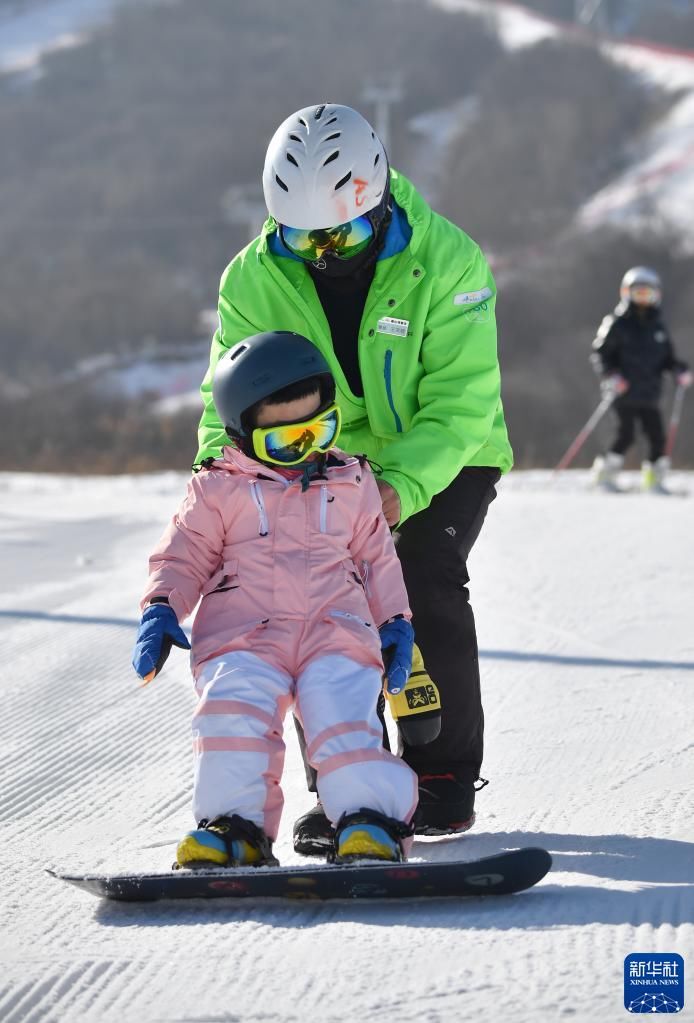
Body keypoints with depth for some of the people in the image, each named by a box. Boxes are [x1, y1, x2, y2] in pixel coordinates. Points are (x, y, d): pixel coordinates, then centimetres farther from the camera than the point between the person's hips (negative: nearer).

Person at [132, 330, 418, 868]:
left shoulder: (352, 483, 19)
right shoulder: (219, 489, 12)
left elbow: (378, 557, 25)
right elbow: (183, 556, 13)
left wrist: (395, 621, 15)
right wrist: (161, 610, -4)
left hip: (335, 631, 1)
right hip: (242, 634, -1)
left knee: (344, 721, -24)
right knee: (235, 709, -30)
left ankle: (371, 825, -27)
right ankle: (235, 826, -25)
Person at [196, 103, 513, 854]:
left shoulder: (447, 262, -23)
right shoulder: (257, 279, -14)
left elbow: (459, 402, -26)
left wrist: (402, 484, -42)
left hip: (447, 457, -3)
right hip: (331, 460, 3)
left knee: (428, 582, -21)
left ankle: (444, 776, -6)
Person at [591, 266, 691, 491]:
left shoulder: (658, 326, 15)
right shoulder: (617, 324, -1)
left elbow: (667, 357, 20)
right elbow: (599, 353, -2)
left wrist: (679, 370, 1)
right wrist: (610, 375, -17)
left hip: (650, 395, 5)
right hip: (624, 393, -5)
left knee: (657, 436, -1)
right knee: (626, 435, -15)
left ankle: (654, 479, 12)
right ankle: (604, 475, -3)